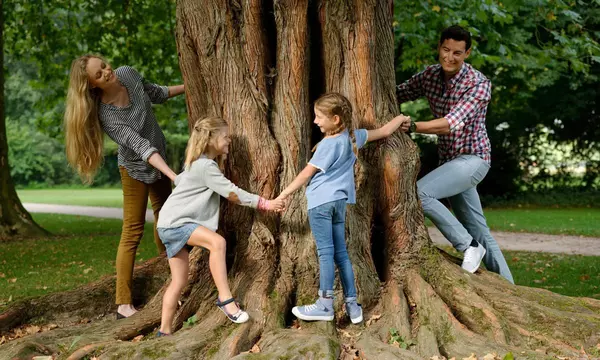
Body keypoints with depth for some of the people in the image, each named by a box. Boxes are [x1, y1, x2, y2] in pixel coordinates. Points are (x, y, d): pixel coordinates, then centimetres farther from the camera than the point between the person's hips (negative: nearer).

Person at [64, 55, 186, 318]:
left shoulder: (128, 74, -15)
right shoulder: (106, 115, -32)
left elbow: (156, 93, 5)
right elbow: (141, 147, -38)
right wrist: (174, 175, -46)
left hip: (160, 159, 7)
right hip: (136, 168, -7)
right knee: (133, 232, -8)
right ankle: (123, 304, -7)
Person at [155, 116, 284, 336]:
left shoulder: (198, 164, 16)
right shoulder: (206, 166, -15)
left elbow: (179, 180, 36)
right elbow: (232, 193, -17)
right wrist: (266, 204, -14)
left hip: (173, 225, 10)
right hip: (174, 223, -10)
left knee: (179, 282, 9)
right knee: (217, 242, -31)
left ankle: (164, 331, 15)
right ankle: (226, 300, -33)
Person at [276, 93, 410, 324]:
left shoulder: (328, 145, -12)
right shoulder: (354, 137, 7)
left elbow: (306, 174, -9)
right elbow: (384, 132, 18)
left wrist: (283, 195, -3)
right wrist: (400, 118, 37)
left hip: (321, 202, -8)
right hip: (340, 200, 8)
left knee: (325, 252, -6)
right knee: (340, 253, 10)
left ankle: (325, 306, -3)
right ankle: (352, 305, 10)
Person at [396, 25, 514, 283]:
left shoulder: (479, 84, -19)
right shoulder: (429, 76, 1)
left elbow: (452, 123, -31)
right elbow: (396, 94, 10)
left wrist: (411, 126, -43)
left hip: (472, 159, -7)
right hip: (449, 161, 7)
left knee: (419, 192, -25)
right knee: (478, 231, 11)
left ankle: (468, 246, -13)